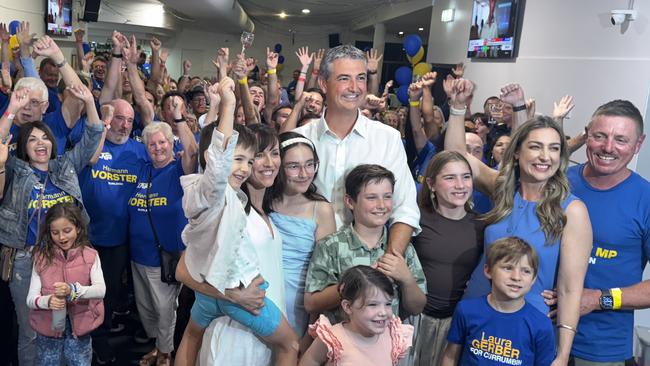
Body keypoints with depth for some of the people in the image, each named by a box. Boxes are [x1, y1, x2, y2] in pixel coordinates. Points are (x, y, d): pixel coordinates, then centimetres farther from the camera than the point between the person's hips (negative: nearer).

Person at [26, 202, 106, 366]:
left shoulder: (90, 255, -6)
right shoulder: (41, 258, -4)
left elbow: (101, 290, -17)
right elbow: (31, 298, -7)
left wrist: (73, 290, -33)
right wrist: (47, 301, -29)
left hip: (79, 328, -1)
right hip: (48, 329, 1)